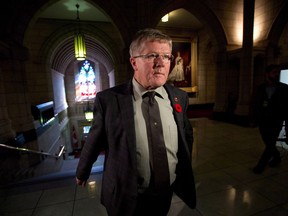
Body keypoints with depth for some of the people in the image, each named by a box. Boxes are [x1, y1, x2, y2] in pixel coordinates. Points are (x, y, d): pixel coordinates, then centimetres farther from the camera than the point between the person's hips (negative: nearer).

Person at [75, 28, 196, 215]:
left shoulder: (180, 97, -8)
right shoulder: (109, 99, -19)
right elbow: (94, 141, -7)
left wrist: (185, 171, 16)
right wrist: (82, 173, 10)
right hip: (125, 198, -3)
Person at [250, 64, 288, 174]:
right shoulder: (260, 89, 3)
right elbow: (254, 105, 4)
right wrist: (253, 120, 1)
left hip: (276, 122, -2)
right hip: (262, 121, 2)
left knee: (270, 144, -3)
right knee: (268, 143, 15)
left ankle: (260, 165, 8)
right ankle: (276, 158, 40)